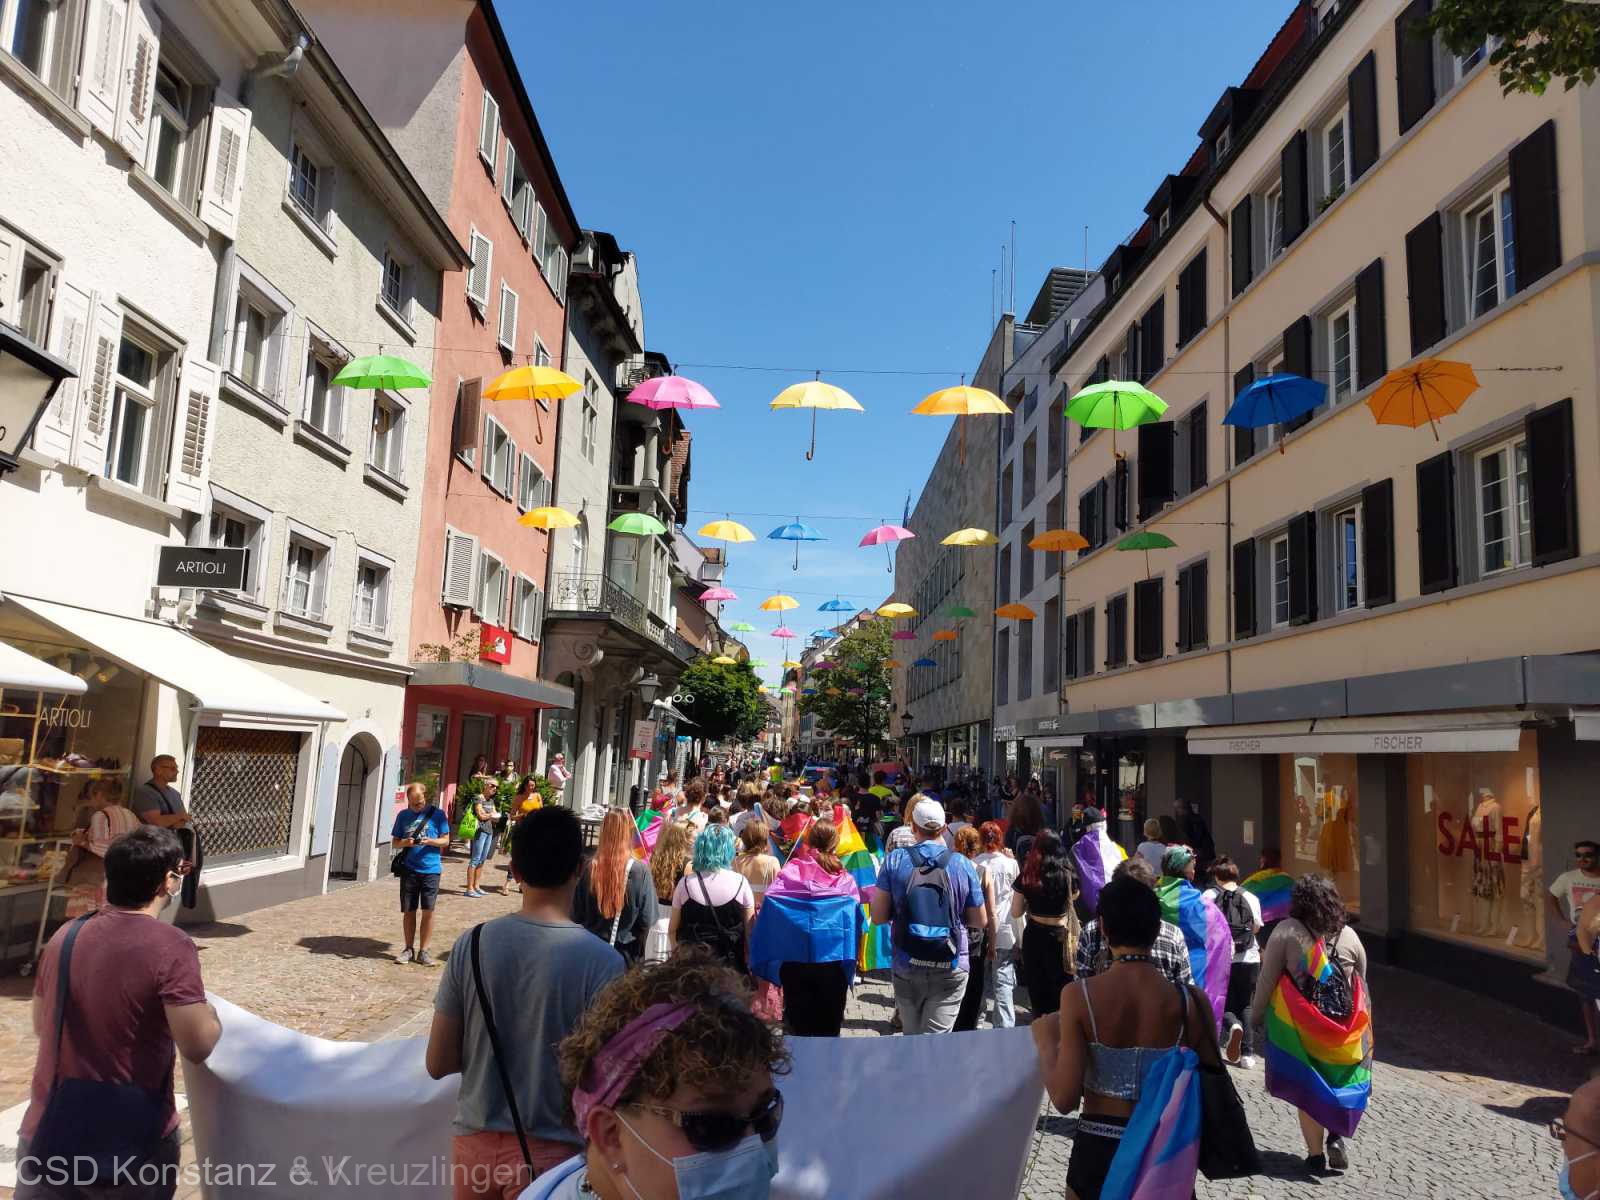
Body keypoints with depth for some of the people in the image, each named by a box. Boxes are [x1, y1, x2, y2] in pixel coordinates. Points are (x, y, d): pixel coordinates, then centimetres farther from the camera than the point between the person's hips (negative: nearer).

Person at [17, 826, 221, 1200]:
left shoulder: (65, 936, 1)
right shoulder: (170, 945, -19)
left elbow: (41, 1025, 16)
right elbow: (197, 1047, -20)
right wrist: (213, 1014, 0)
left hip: (48, 1134, 4)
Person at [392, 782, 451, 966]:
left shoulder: (437, 814, -1)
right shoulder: (403, 815, 6)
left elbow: (445, 840, 1)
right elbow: (395, 842, 10)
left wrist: (430, 841, -18)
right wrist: (405, 843, -12)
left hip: (430, 869, -2)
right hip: (408, 869, 2)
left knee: (427, 911, -2)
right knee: (408, 911, 7)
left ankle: (423, 951, 9)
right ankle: (409, 949, 21)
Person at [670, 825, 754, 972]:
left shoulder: (686, 883, -4)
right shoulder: (740, 883, -5)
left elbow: (673, 930, 3)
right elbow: (749, 931, 0)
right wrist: (748, 965, 11)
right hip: (731, 966, -1)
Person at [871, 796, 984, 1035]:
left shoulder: (894, 860, -5)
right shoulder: (962, 864, -3)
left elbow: (878, 917, -4)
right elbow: (979, 920, 5)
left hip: (906, 966, 1)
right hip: (951, 969, -1)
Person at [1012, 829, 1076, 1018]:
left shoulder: (1026, 876, -11)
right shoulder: (1066, 874, -13)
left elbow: (1016, 912, -3)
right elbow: (1075, 895, 10)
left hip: (1034, 937, 2)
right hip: (1059, 937, -1)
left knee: (1037, 991, 16)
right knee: (1060, 989, 12)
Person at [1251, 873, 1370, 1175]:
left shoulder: (1286, 931, -12)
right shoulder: (1349, 936, -2)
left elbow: (1266, 980, -11)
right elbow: (1361, 985, 7)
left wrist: (1256, 1017, 0)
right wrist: (1360, 1023, 21)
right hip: (1343, 1030, 3)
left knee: (1307, 1090, 10)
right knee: (1339, 1083, 21)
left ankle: (1316, 1155, 15)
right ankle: (1337, 1134, 4)